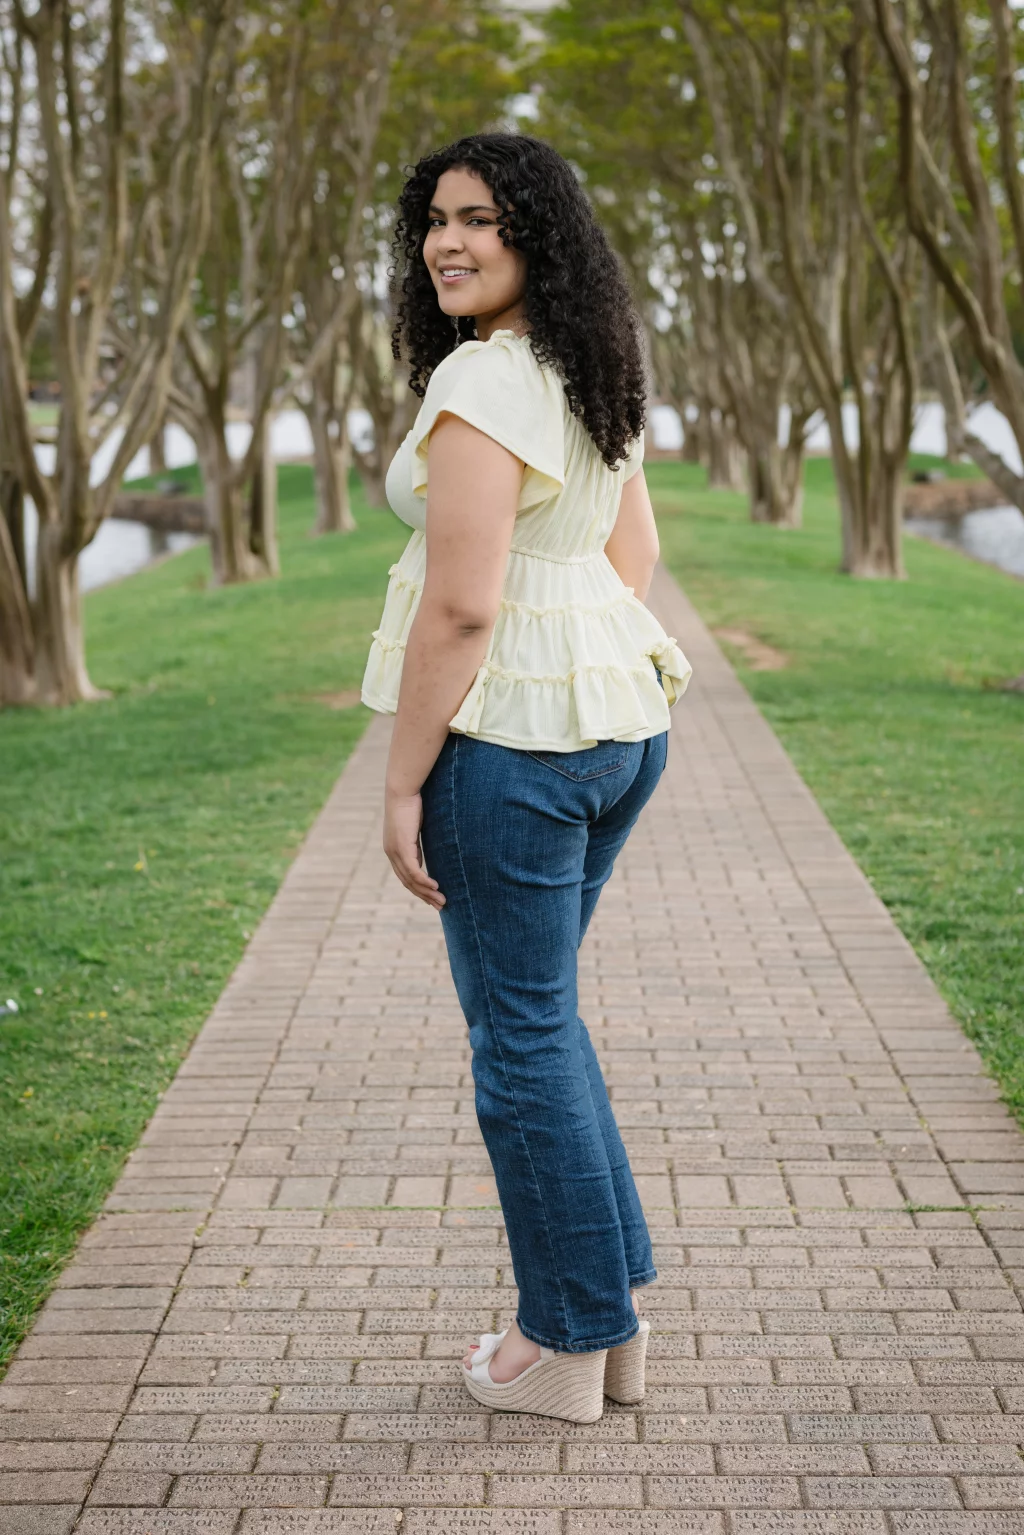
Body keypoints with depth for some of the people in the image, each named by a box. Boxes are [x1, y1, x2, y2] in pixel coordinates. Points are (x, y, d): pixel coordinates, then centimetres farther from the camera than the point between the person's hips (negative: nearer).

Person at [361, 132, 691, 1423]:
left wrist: (403, 783, -15)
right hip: (619, 718, 10)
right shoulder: (592, 373, 13)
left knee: (521, 1034, 3)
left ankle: (568, 1345, 17)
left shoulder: (483, 380, -16)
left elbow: (460, 604, -21)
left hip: (506, 734, -10)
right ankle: (614, 1313, 29)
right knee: (535, 1010, 21)